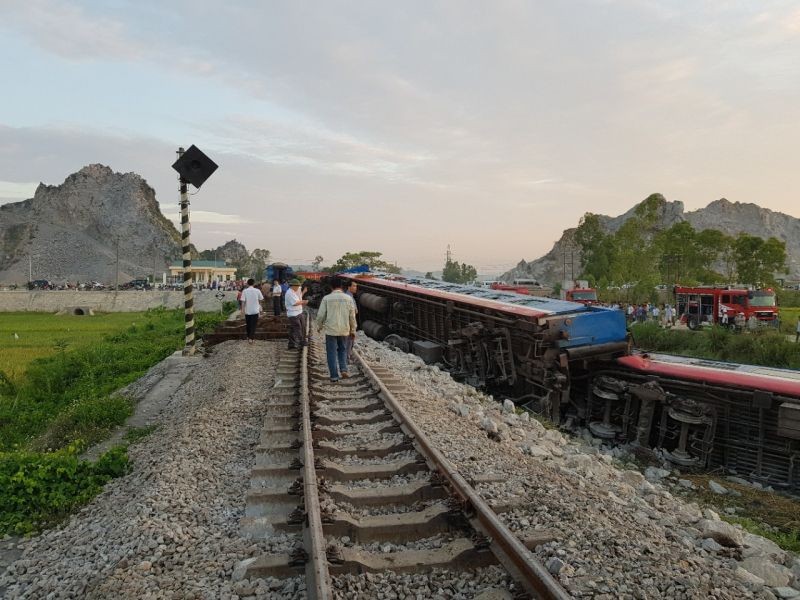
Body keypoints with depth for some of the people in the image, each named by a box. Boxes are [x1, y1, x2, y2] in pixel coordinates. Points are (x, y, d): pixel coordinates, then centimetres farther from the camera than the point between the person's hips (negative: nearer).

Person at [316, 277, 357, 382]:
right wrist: (353, 329, 13)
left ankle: (334, 376, 6)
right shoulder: (348, 298, -1)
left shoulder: (327, 298, -7)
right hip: (344, 330, 2)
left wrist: (319, 326, 13)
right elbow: (352, 316, 2)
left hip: (331, 330, -2)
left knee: (332, 353, 6)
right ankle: (343, 369, 5)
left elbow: (321, 315, -5)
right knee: (342, 350, 21)